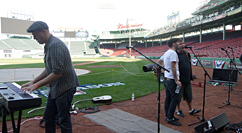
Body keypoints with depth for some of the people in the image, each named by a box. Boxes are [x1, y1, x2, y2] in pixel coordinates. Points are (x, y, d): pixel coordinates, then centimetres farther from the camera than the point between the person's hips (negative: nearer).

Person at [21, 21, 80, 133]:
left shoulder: (55, 45, -21)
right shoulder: (48, 46, 12)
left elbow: (57, 73, -25)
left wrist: (36, 85, -19)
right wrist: (33, 82, 12)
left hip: (65, 88, -10)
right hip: (55, 88, 10)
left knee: (64, 120, 3)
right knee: (48, 118, 18)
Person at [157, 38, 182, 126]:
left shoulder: (166, 53, 15)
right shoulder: (173, 53, -15)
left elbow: (158, 62, 23)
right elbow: (173, 68, -22)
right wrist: (177, 80, -20)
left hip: (166, 79, 10)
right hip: (171, 80, -10)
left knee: (168, 98, 14)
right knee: (175, 99, -4)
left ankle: (168, 116, 24)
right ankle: (170, 118, 1)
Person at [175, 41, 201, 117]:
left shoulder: (186, 53, 8)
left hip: (187, 79, 7)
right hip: (179, 80, -6)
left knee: (189, 95, 16)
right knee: (178, 96, 7)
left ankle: (191, 110, 28)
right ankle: (178, 110, 23)